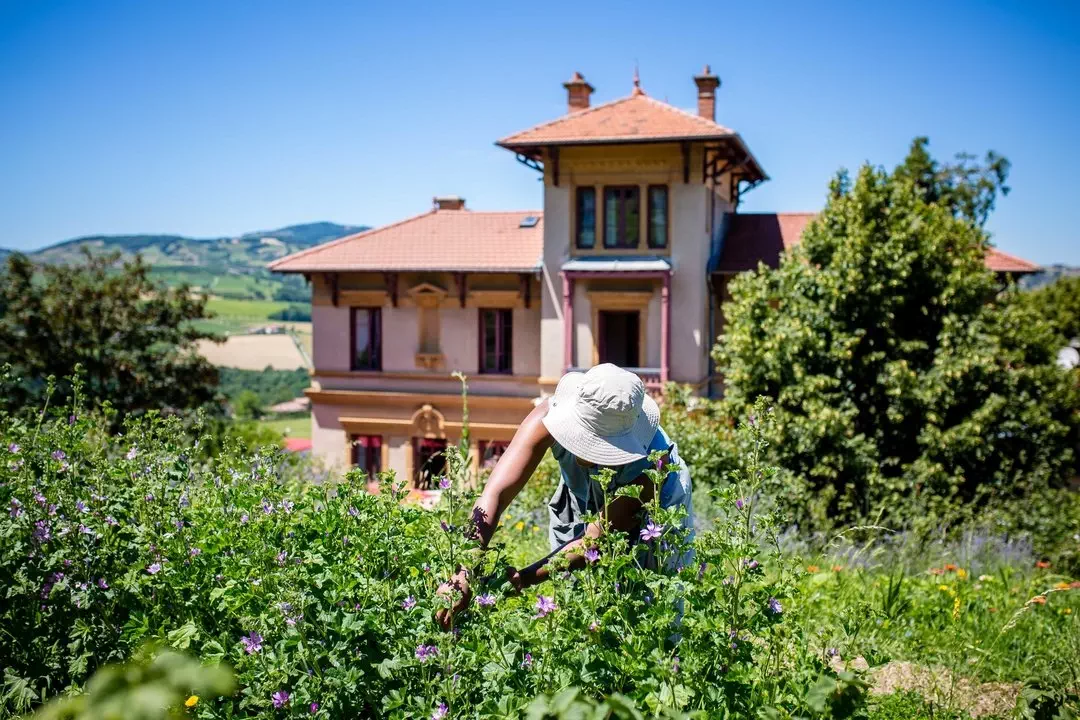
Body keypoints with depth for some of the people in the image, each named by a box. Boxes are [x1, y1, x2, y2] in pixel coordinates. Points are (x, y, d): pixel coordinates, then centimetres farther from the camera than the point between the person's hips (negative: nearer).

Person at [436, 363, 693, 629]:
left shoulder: (649, 464, -40)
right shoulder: (550, 415, -37)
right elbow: (496, 494, -42)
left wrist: (522, 579, -44)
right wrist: (463, 577, -52)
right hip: (582, 505, 2)